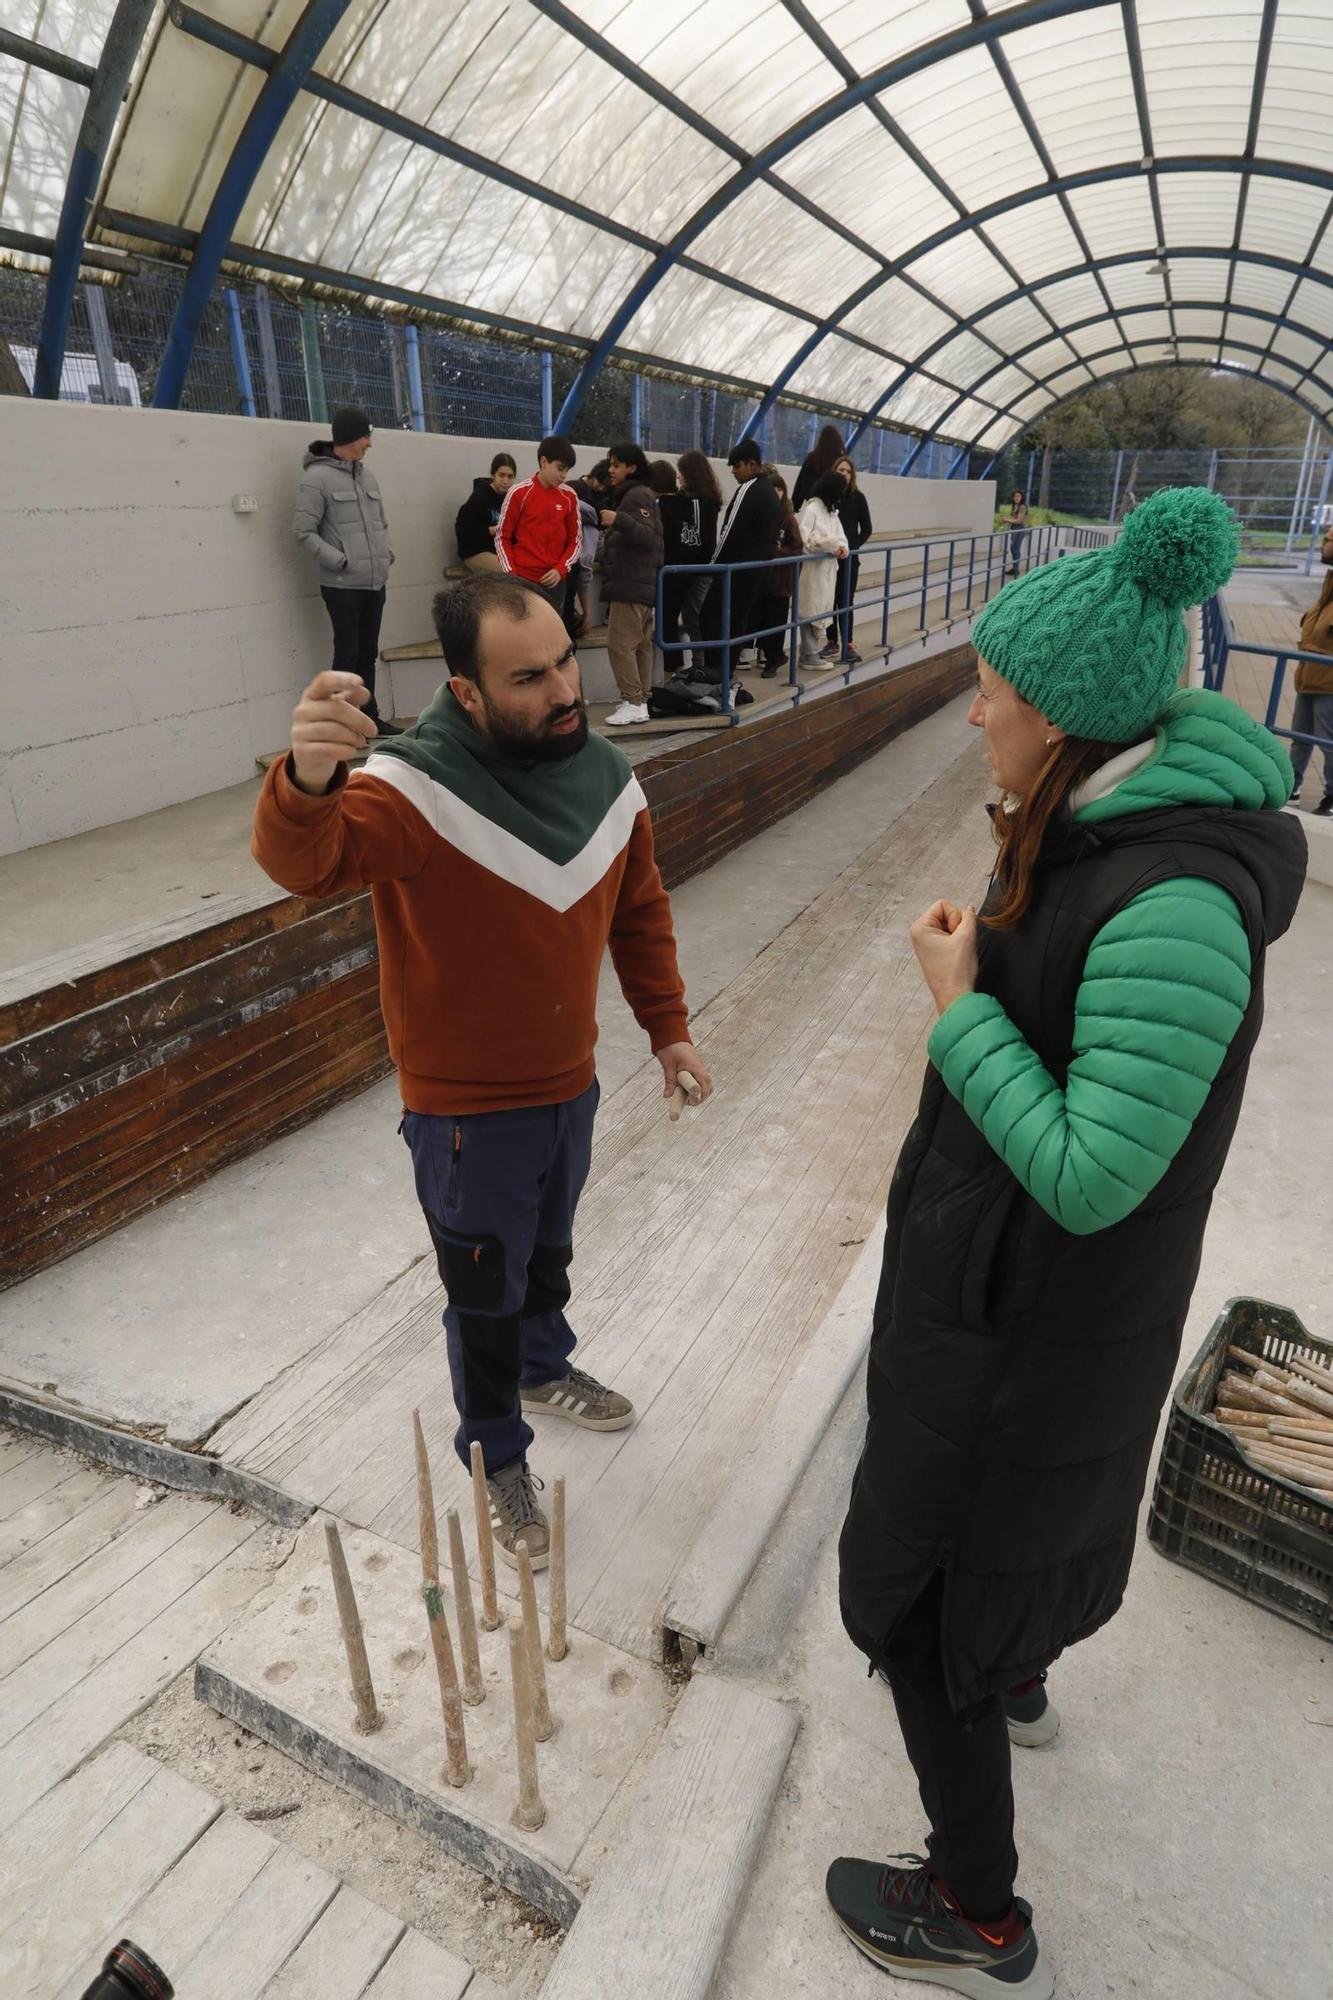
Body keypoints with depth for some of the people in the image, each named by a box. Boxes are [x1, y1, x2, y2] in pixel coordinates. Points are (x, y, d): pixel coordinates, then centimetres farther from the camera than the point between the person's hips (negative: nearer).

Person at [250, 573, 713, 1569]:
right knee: (486, 1298, 14)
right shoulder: (415, 788, -27)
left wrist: (668, 1027, 8)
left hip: (570, 1086, 6)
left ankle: (545, 1368, 60)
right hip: (466, 1112, -5)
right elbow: (303, 861, -46)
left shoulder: (606, 775, -7)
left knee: (548, 1254, 29)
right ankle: (497, 1461, 42)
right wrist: (308, 782, -67)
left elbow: (640, 910, 6)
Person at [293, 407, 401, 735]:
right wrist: (340, 561, -17)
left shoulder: (368, 476, 14)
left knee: (368, 653, 12)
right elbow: (303, 530, -11)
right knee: (347, 654, -3)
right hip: (342, 585, -7)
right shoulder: (317, 477, -8)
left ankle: (370, 717, 21)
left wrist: (386, 553, 8)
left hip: (375, 583, 7)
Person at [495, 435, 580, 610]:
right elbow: (502, 537, 1)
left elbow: (575, 540, 11)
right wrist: (511, 574, -9)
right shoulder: (519, 493, -3)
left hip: (555, 580, 3)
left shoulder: (569, 497, 5)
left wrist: (560, 569, -5)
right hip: (522, 579, -3)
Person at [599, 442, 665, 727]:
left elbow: (648, 536, -20)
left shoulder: (637, 495, -9)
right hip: (639, 583, 11)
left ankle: (632, 703, -12)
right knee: (640, 644, 8)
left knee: (620, 643, -12)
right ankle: (641, 702, 11)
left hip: (631, 584, -11)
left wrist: (618, 520, -31)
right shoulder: (628, 495, 22)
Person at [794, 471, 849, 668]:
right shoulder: (811, 508, -12)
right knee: (811, 611, -4)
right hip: (813, 568, -9)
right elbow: (803, 538, -19)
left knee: (821, 611, 12)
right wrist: (832, 543, -18)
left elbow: (839, 535, 14)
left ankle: (810, 650, 21)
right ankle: (809, 655, 1)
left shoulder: (831, 510, 15)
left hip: (827, 568, 9)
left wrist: (841, 546, -10)